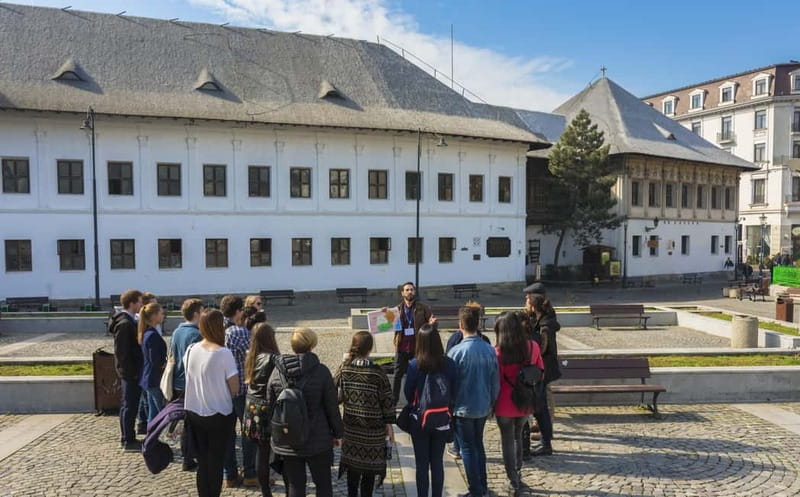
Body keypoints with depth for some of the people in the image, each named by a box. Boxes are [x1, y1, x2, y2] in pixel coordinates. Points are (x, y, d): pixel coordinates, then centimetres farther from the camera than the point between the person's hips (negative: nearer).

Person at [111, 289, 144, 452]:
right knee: (130, 406, -1)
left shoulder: (128, 321, 11)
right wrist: (131, 371, -19)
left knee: (128, 405, 17)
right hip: (130, 371, -10)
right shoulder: (124, 323, -19)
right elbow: (121, 351, -22)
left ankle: (126, 438, 28)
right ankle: (129, 441, 8)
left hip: (131, 371, 10)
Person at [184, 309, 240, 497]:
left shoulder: (191, 350, -4)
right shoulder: (224, 353, -20)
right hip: (218, 415, -5)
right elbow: (235, 388, -15)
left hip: (193, 412, 5)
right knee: (215, 461, 10)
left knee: (202, 461, 17)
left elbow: (190, 378, 9)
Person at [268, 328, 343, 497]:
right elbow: (332, 406, -8)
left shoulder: (277, 371, -4)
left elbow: (270, 406, 4)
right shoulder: (321, 371, -12)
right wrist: (337, 433, 5)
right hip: (318, 441, -2)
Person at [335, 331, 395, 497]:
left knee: (352, 464, 17)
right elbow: (387, 401, -9)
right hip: (373, 429, -3)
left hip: (350, 427, 3)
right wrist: (389, 425, 1)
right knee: (369, 466, 9)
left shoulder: (344, 368, -7)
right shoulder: (378, 373, -15)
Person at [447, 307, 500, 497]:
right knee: (478, 445, 22)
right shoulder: (490, 350, -6)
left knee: (468, 449, 9)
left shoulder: (456, 351, -20)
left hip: (463, 409, -5)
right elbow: (496, 381, 2)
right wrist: (491, 402, 16)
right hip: (483, 407, 5)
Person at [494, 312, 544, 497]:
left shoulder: (498, 352, -19)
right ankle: (516, 474, 34)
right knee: (518, 437, 25)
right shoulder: (533, 347, -10)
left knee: (507, 442, 11)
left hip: (505, 405, -4)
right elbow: (540, 373, 3)